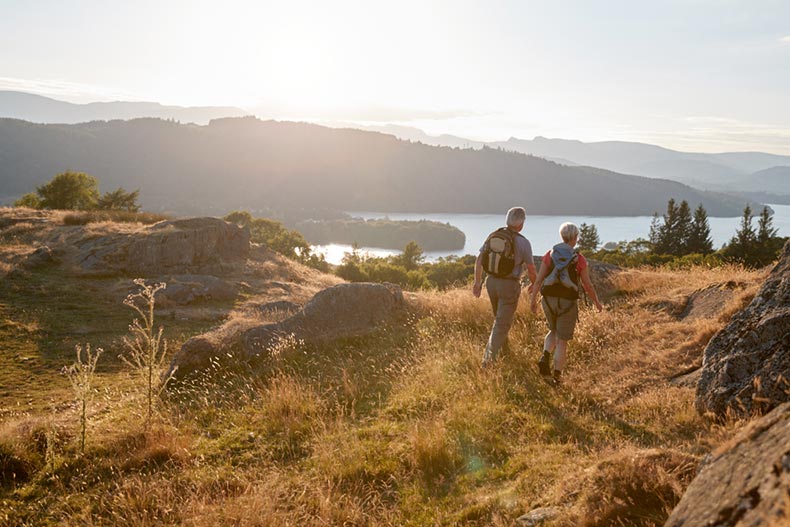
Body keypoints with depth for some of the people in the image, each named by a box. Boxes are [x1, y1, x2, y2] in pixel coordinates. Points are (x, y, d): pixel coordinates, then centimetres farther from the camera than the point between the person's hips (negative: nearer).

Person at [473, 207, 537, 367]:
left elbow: (479, 260, 2)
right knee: (502, 323, 1)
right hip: (509, 285, -5)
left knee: (500, 318, 26)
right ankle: (488, 357, -5)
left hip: (491, 281, 5)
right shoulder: (523, 242, -12)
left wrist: (478, 282, 10)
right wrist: (535, 285, 11)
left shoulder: (493, 235, 1)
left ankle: (503, 348, 39)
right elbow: (531, 269, -8)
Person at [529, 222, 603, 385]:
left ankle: (545, 357, 2)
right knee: (562, 340, 9)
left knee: (554, 331, 26)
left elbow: (539, 279, -2)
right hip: (568, 302, -3)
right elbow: (587, 285, -1)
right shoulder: (579, 259, -6)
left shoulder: (550, 254, 0)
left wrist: (533, 299, 7)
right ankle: (557, 376, 12)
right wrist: (597, 302, 14)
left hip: (549, 299, 3)